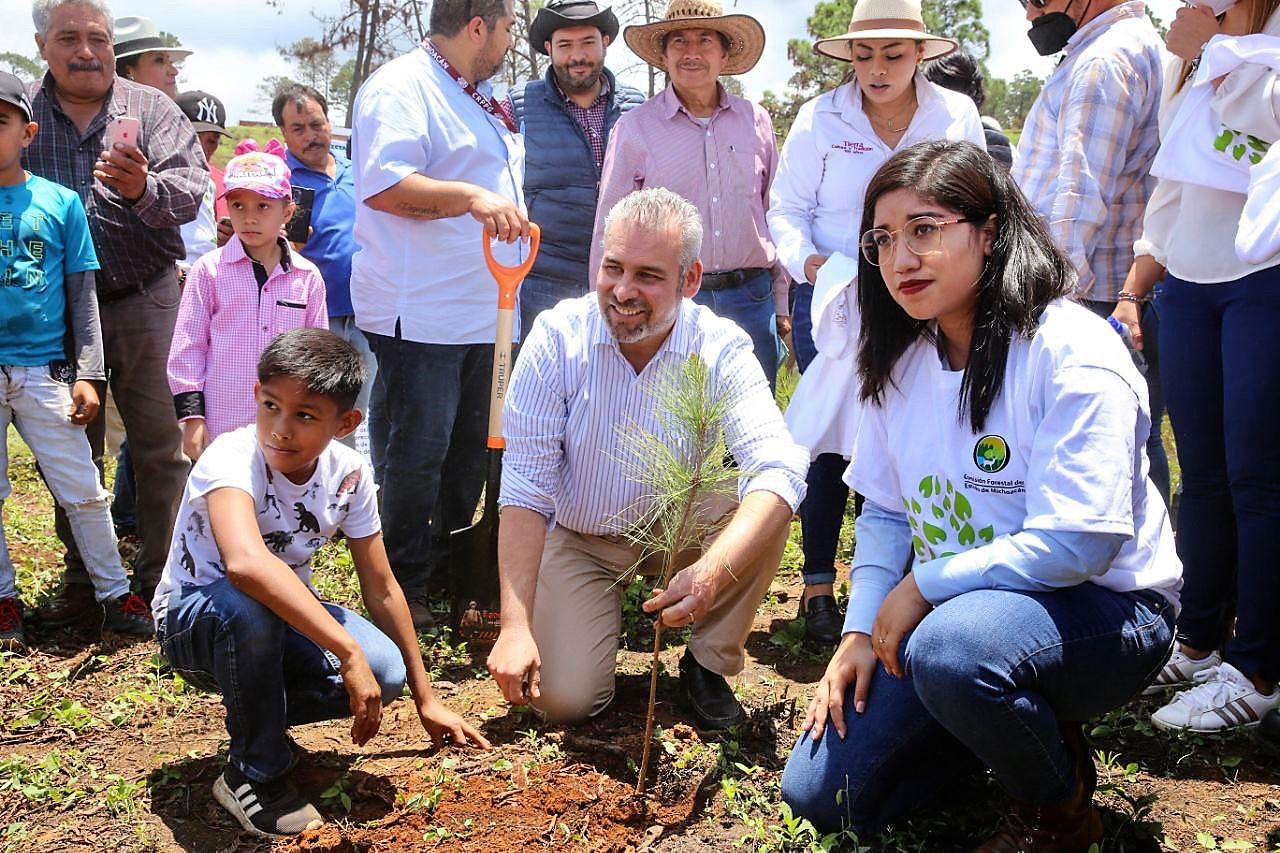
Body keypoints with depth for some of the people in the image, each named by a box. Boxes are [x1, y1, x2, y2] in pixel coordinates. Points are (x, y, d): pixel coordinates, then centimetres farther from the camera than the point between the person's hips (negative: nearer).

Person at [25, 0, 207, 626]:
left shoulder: (151, 109, 0)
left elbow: (192, 191, -11)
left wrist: (144, 188, -31)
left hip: (145, 303, -2)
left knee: (161, 445, 4)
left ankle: (161, 575, 17)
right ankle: (83, 579, 28)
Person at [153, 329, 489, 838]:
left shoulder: (349, 474, -13)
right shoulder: (233, 457, -30)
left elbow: (381, 590, -3)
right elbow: (245, 562, -51)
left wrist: (425, 700, 0)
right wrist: (349, 651, -50)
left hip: (286, 618, 4)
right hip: (194, 620, -4)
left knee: (383, 675, -23)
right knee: (248, 604, -39)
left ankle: (258, 715, 7)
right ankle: (254, 773, -15)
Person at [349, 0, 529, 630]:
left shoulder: (480, 100, 21)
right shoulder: (401, 87, -11)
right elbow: (384, 186, -24)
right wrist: (471, 196, -29)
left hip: (482, 313, 10)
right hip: (420, 315, -10)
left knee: (469, 453, 15)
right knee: (414, 456, -4)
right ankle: (403, 593, 8)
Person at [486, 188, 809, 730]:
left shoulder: (721, 349, -21)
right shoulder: (558, 336, -21)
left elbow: (780, 469, -34)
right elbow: (525, 488, -21)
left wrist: (712, 574, -52)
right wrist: (516, 624, -30)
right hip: (578, 537, 0)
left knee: (767, 505, -28)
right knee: (564, 700, -15)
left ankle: (709, 664, -4)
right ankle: (609, 602, 19)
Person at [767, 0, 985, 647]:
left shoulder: (957, 116, 7)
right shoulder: (820, 119, 2)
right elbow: (787, 209, 3)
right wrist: (806, 259, -16)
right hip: (833, 303, -1)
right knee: (829, 442, -1)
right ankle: (818, 589, 9)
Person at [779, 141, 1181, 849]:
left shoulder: (1071, 353, -20)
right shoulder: (902, 364, 2)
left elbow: (1078, 544, -25)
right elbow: (885, 513, 9)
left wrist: (923, 585, -19)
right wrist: (862, 630, -3)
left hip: (1103, 609, -6)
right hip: (945, 613, 7)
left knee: (950, 647, -40)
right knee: (817, 793, 0)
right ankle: (1016, 729, 20)